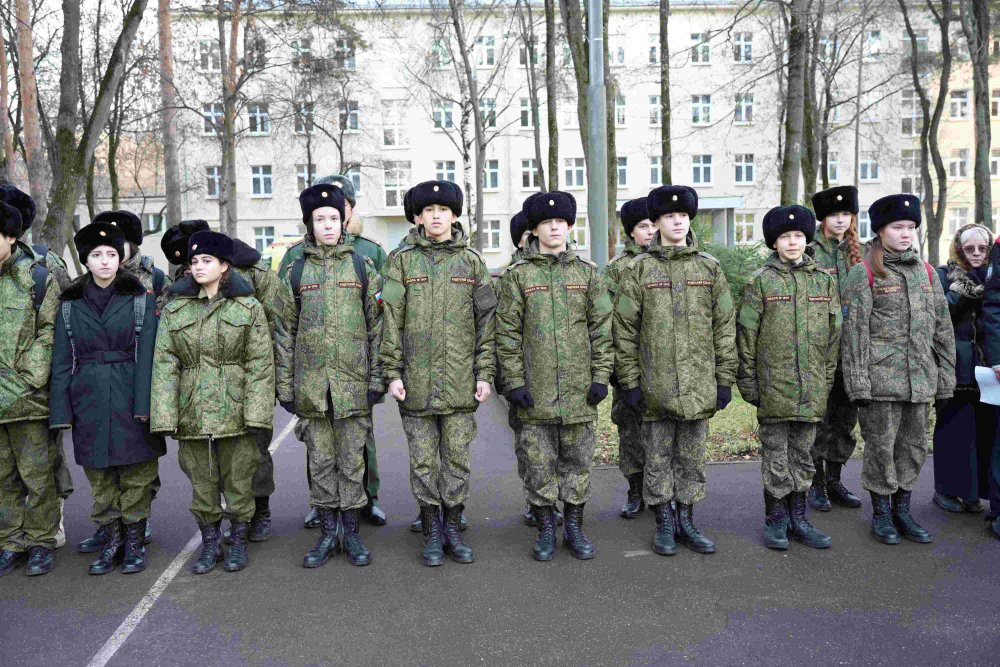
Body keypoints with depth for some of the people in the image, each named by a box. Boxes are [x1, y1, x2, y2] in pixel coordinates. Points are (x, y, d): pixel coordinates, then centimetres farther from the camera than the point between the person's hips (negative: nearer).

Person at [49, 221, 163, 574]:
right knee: (100, 476, 10)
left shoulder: (141, 298, -1)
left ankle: (134, 541, 19)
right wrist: (61, 409, 0)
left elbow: (147, 353, -6)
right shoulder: (70, 303, 7)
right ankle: (111, 539, 23)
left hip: (130, 397, -2)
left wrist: (145, 403, -13)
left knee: (136, 473, 4)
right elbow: (62, 360, 6)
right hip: (89, 400, 2)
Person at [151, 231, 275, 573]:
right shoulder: (174, 309, 6)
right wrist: (165, 414, -7)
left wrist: (255, 411, -13)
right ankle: (209, 542, 27)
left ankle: (239, 540, 25)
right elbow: (164, 365, 1)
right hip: (192, 412, 2)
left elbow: (260, 363, -5)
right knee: (201, 481, 11)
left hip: (235, 409, -2)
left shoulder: (248, 307, -1)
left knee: (239, 478, 7)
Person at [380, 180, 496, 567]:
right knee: (423, 460, 6)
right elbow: (391, 321, 0)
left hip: (461, 382, 1)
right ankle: (432, 532, 20)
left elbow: (486, 321, 5)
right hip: (417, 381, 0)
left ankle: (453, 529, 22)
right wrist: (392, 372, -5)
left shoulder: (471, 261, 6)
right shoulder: (402, 261, 3)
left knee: (457, 457, 7)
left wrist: (485, 373, -1)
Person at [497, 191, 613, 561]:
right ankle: (546, 529, 20)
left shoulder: (588, 272, 6)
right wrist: (514, 381, -6)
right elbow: (507, 332, -1)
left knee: (577, 460, 9)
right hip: (535, 391, -1)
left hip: (579, 389, 2)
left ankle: (574, 526, 23)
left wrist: (601, 375, -1)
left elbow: (602, 327, 6)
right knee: (539, 463, 6)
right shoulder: (518, 274, 1)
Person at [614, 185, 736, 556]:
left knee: (692, 459, 11)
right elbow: (624, 329, -1)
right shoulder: (639, 269, 0)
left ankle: (687, 524, 26)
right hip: (655, 387, -2)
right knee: (658, 459, 7)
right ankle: (664, 525, 22)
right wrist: (629, 381, -5)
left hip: (698, 386, 2)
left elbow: (725, 327, 7)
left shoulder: (709, 267, 7)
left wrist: (725, 379, 3)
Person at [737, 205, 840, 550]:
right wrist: (748, 382, -5)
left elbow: (833, 334, 11)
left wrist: (827, 380, 7)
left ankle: (799, 518, 24)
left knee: (802, 455, 13)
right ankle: (776, 519, 18)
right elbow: (746, 334, -2)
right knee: (776, 458, 5)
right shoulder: (760, 281, -2)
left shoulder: (824, 280, 8)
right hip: (773, 388, -3)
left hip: (812, 389, 3)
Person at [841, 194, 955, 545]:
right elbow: (855, 330, -8)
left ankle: (902, 509, 27)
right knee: (881, 446, 3)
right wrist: (858, 382, -12)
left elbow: (942, 327, 13)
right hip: (881, 377, -5)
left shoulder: (926, 272, 11)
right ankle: (881, 512, 19)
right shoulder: (864, 273, -5)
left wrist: (946, 376, 9)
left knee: (914, 445, 12)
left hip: (920, 377, 5)